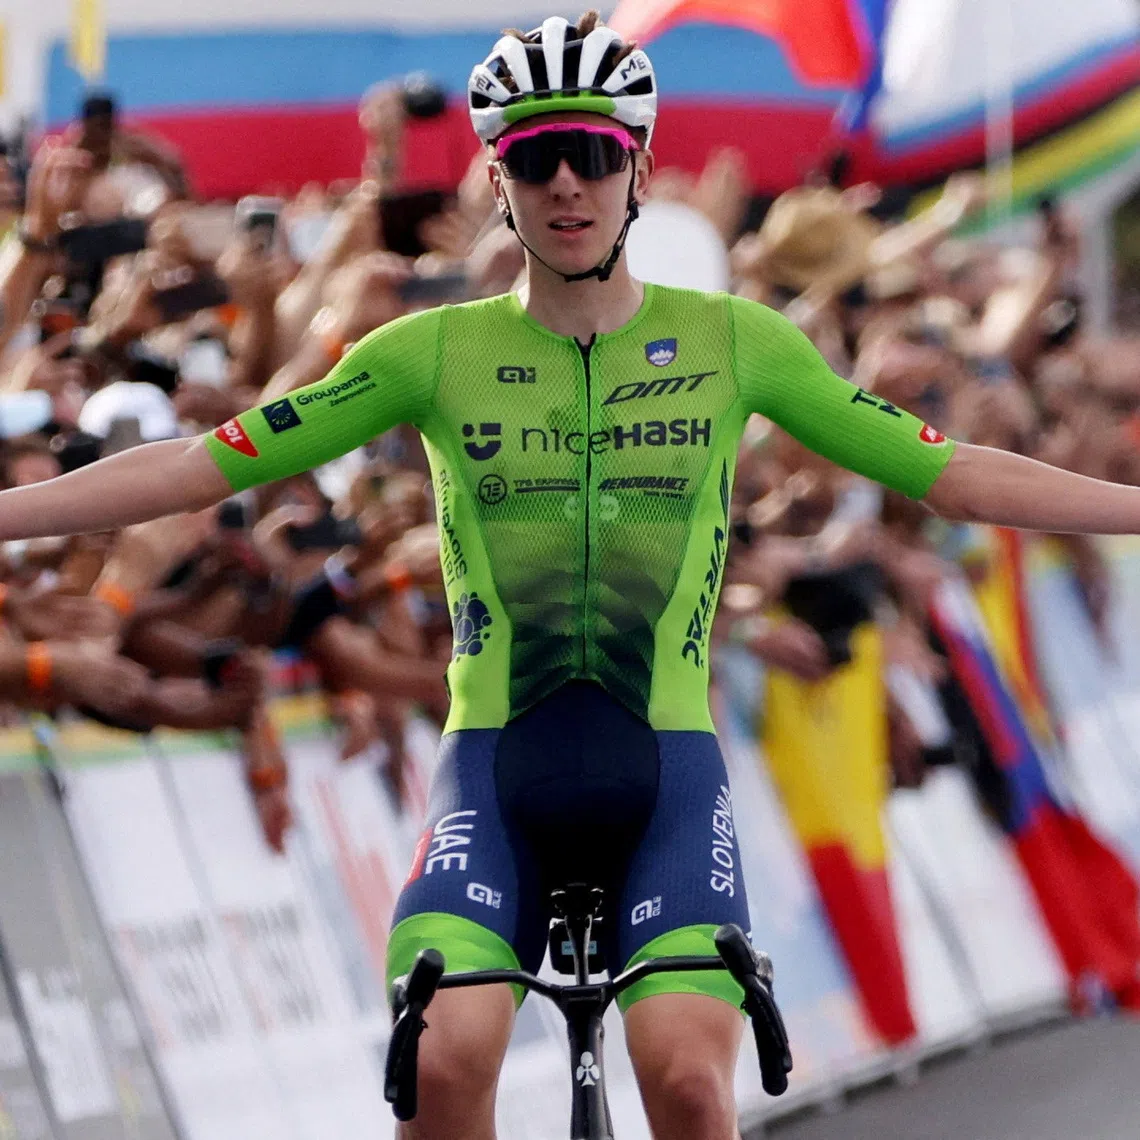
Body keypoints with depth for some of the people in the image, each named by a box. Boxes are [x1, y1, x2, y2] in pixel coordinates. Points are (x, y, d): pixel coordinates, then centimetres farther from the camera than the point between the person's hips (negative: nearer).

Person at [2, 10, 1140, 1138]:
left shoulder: (734, 343, 4)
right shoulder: (435, 353, 3)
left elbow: (951, 474, 9)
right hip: (496, 761, 0)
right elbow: (200, 467, 4)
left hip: (666, 765, 0)